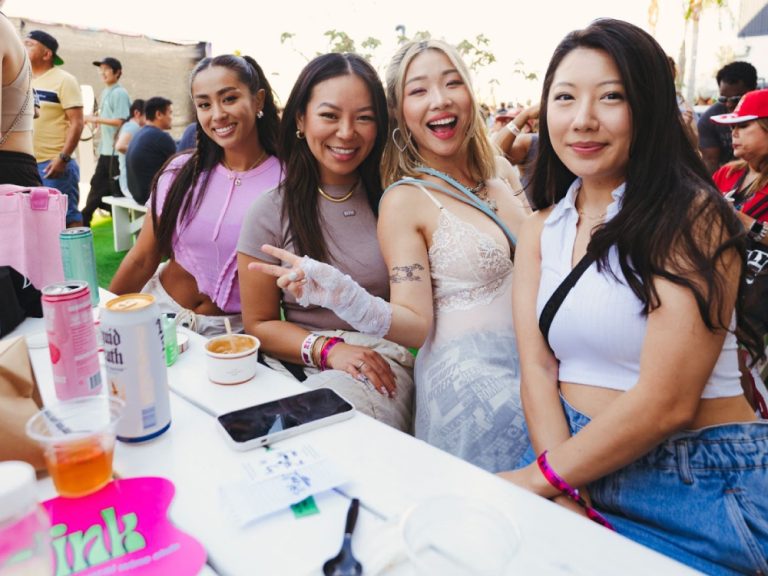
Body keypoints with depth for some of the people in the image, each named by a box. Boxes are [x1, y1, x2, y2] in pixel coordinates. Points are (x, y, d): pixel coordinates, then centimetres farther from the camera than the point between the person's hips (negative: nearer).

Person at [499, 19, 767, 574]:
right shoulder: (541, 230, 7)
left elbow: (668, 402, -17)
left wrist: (539, 478, -12)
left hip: (697, 484, -4)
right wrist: (564, 495, -15)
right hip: (580, 471, 5)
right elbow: (537, 368, -3)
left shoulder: (693, 216, -11)